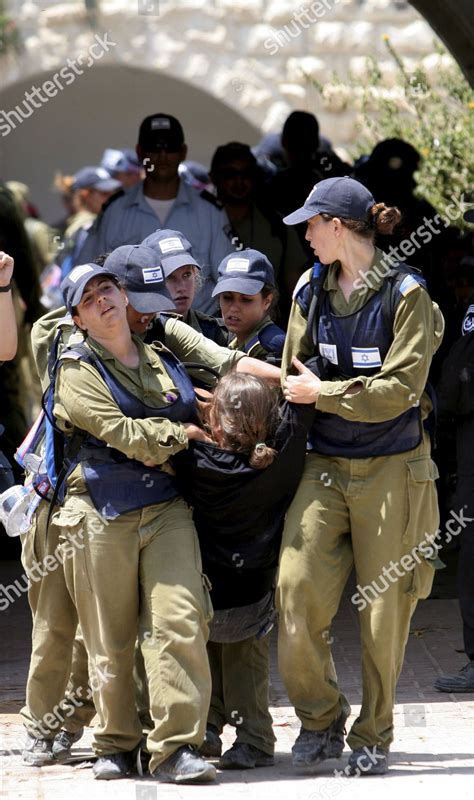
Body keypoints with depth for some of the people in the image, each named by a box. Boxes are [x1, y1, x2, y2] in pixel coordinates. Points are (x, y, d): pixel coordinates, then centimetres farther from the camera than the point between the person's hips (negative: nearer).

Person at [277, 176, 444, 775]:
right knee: (297, 592, -9)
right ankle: (319, 718, 10)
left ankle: (372, 736, 16)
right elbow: (293, 372, 15)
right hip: (325, 466, 4)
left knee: (384, 607, 2)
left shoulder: (404, 293, -9)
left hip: (392, 471, -4)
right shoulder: (312, 289, 7)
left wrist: (321, 393, -10)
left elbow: (399, 390, -15)